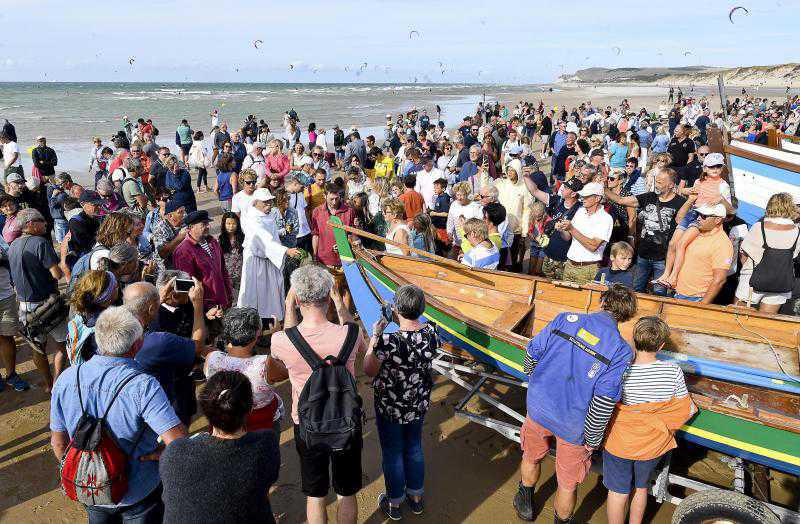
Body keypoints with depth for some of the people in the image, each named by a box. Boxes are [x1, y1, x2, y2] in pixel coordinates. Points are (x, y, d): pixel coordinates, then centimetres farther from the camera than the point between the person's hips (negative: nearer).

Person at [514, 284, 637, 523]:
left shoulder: (564, 320, -12)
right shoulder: (621, 351, -19)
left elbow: (532, 353, -4)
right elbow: (604, 403, -22)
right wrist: (592, 440, -8)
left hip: (539, 407, 4)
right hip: (574, 427, -3)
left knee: (532, 457, 32)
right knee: (567, 484, 22)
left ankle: (525, 504, 56)